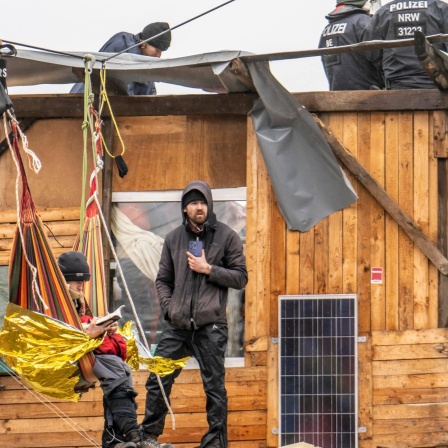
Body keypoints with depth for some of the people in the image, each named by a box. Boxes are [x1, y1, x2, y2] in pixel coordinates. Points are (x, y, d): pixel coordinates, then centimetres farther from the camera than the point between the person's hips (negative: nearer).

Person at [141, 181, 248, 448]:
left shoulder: (227, 237, 3)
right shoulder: (174, 239, 12)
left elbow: (241, 278, 2)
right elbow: (163, 279, 19)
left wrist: (209, 269, -9)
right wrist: (168, 307, 3)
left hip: (211, 326, -3)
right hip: (177, 325, 3)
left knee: (214, 386, 1)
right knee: (158, 380, 2)